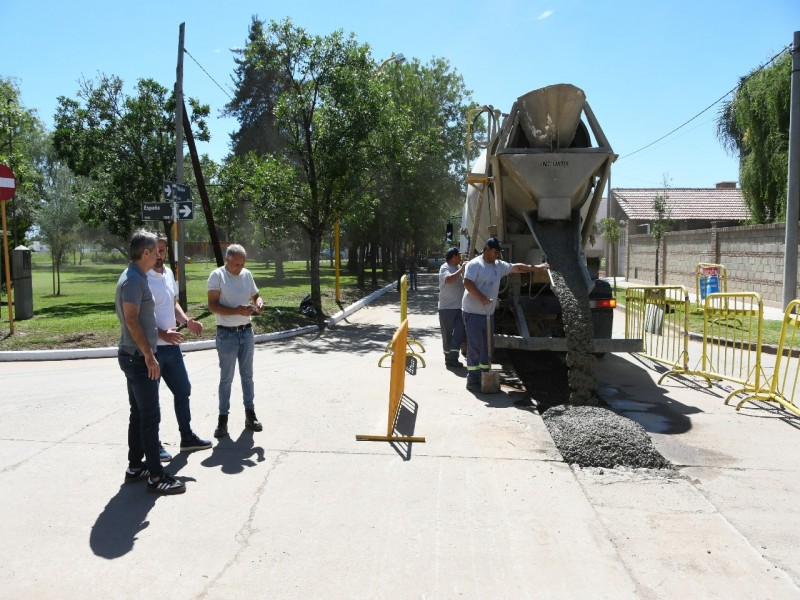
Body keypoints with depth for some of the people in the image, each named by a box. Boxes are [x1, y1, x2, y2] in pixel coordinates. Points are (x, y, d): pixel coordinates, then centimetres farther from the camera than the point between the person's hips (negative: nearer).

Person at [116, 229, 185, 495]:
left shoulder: (136, 278, 13)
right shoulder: (134, 280, -17)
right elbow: (131, 320, -23)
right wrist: (149, 355, -23)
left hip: (136, 356, 10)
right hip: (139, 357, -10)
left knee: (139, 413, 15)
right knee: (150, 416, -7)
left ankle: (135, 467, 25)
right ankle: (156, 477, -2)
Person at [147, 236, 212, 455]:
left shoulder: (168, 273, 9)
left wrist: (186, 321, 2)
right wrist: (162, 334, -28)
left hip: (171, 346, 8)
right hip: (151, 348, -8)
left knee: (183, 389, 17)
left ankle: (187, 437, 32)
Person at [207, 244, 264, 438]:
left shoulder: (247, 274, 5)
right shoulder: (217, 276, -10)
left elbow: (255, 295, 16)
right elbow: (212, 305, -16)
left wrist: (259, 303, -8)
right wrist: (236, 311, -28)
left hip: (246, 332, 5)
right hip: (227, 334, -5)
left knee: (247, 375, 13)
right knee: (226, 378, 3)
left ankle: (250, 414, 23)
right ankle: (223, 418, 13)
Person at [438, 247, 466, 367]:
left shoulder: (459, 267, 13)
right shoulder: (444, 268, -9)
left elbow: (466, 281, 24)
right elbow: (449, 279, -29)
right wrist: (461, 270, -22)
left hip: (459, 307, 6)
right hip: (447, 307, -6)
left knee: (459, 334, -3)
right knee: (447, 335, 5)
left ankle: (453, 358, -1)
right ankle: (448, 357, 18)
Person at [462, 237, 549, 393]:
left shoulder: (499, 265, 13)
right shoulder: (475, 264, -11)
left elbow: (516, 267, 21)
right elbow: (467, 282, -20)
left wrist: (535, 267, 20)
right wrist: (481, 297, -27)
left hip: (488, 313, 8)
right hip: (473, 312, -8)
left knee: (487, 347, 11)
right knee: (475, 347, -7)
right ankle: (472, 380, -1)